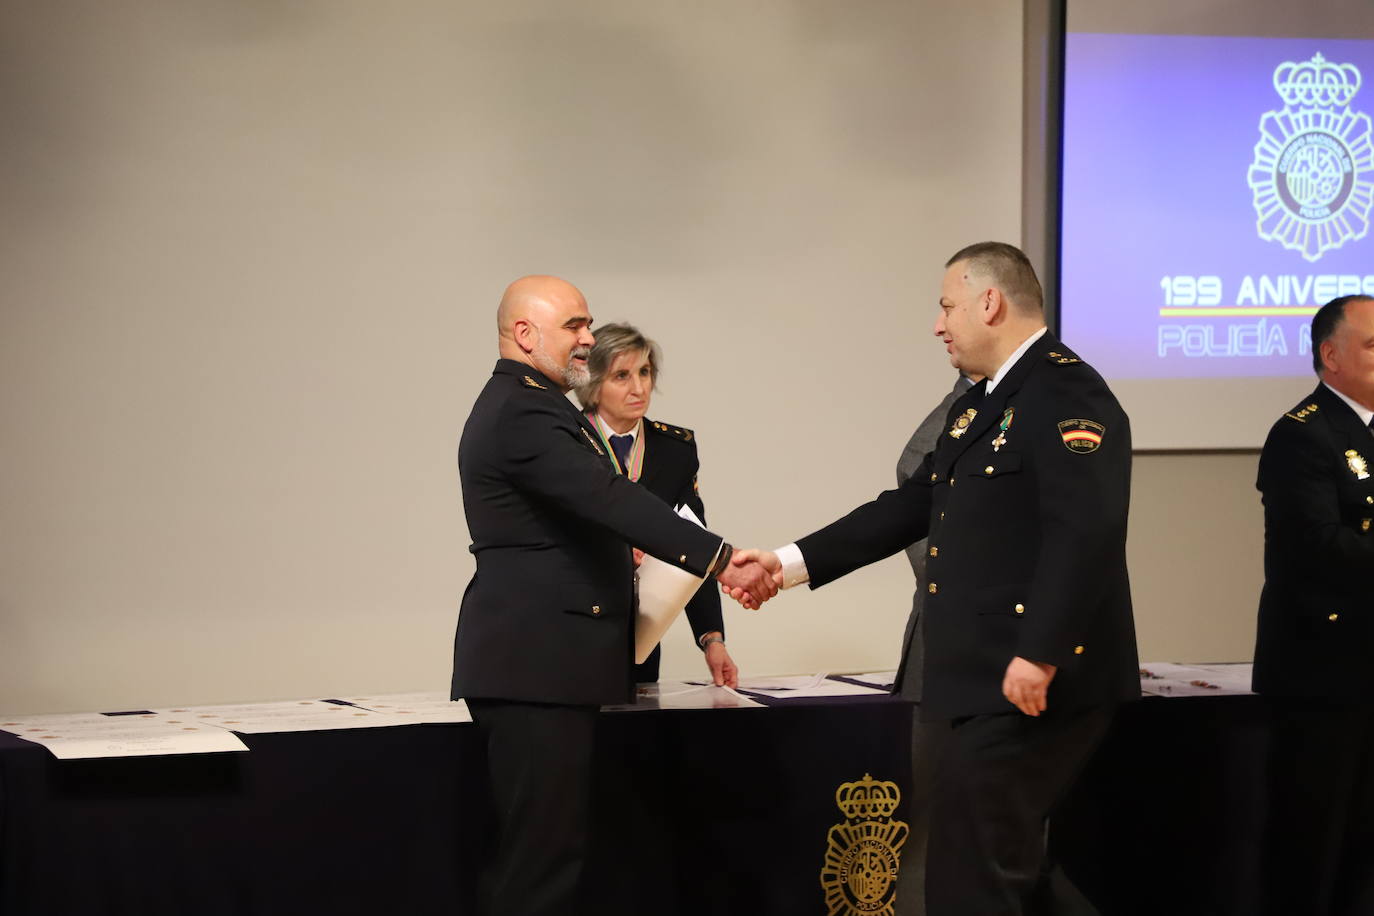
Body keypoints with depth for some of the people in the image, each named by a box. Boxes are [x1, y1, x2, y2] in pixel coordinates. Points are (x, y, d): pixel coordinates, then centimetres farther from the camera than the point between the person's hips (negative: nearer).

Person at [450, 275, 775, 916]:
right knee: (545, 860, -11)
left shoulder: (523, 405, 21)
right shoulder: (524, 413, -14)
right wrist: (722, 561, -28)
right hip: (537, 668, -11)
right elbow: (614, 500, -25)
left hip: (541, 660, 11)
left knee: (538, 850, 11)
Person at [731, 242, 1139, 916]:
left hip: (1033, 686, -10)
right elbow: (909, 509, 21)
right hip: (989, 684, 10)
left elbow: (1086, 530, -24)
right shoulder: (979, 407, 20)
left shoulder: (1065, 392, -13)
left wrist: (1039, 656, -29)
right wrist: (788, 564, 16)